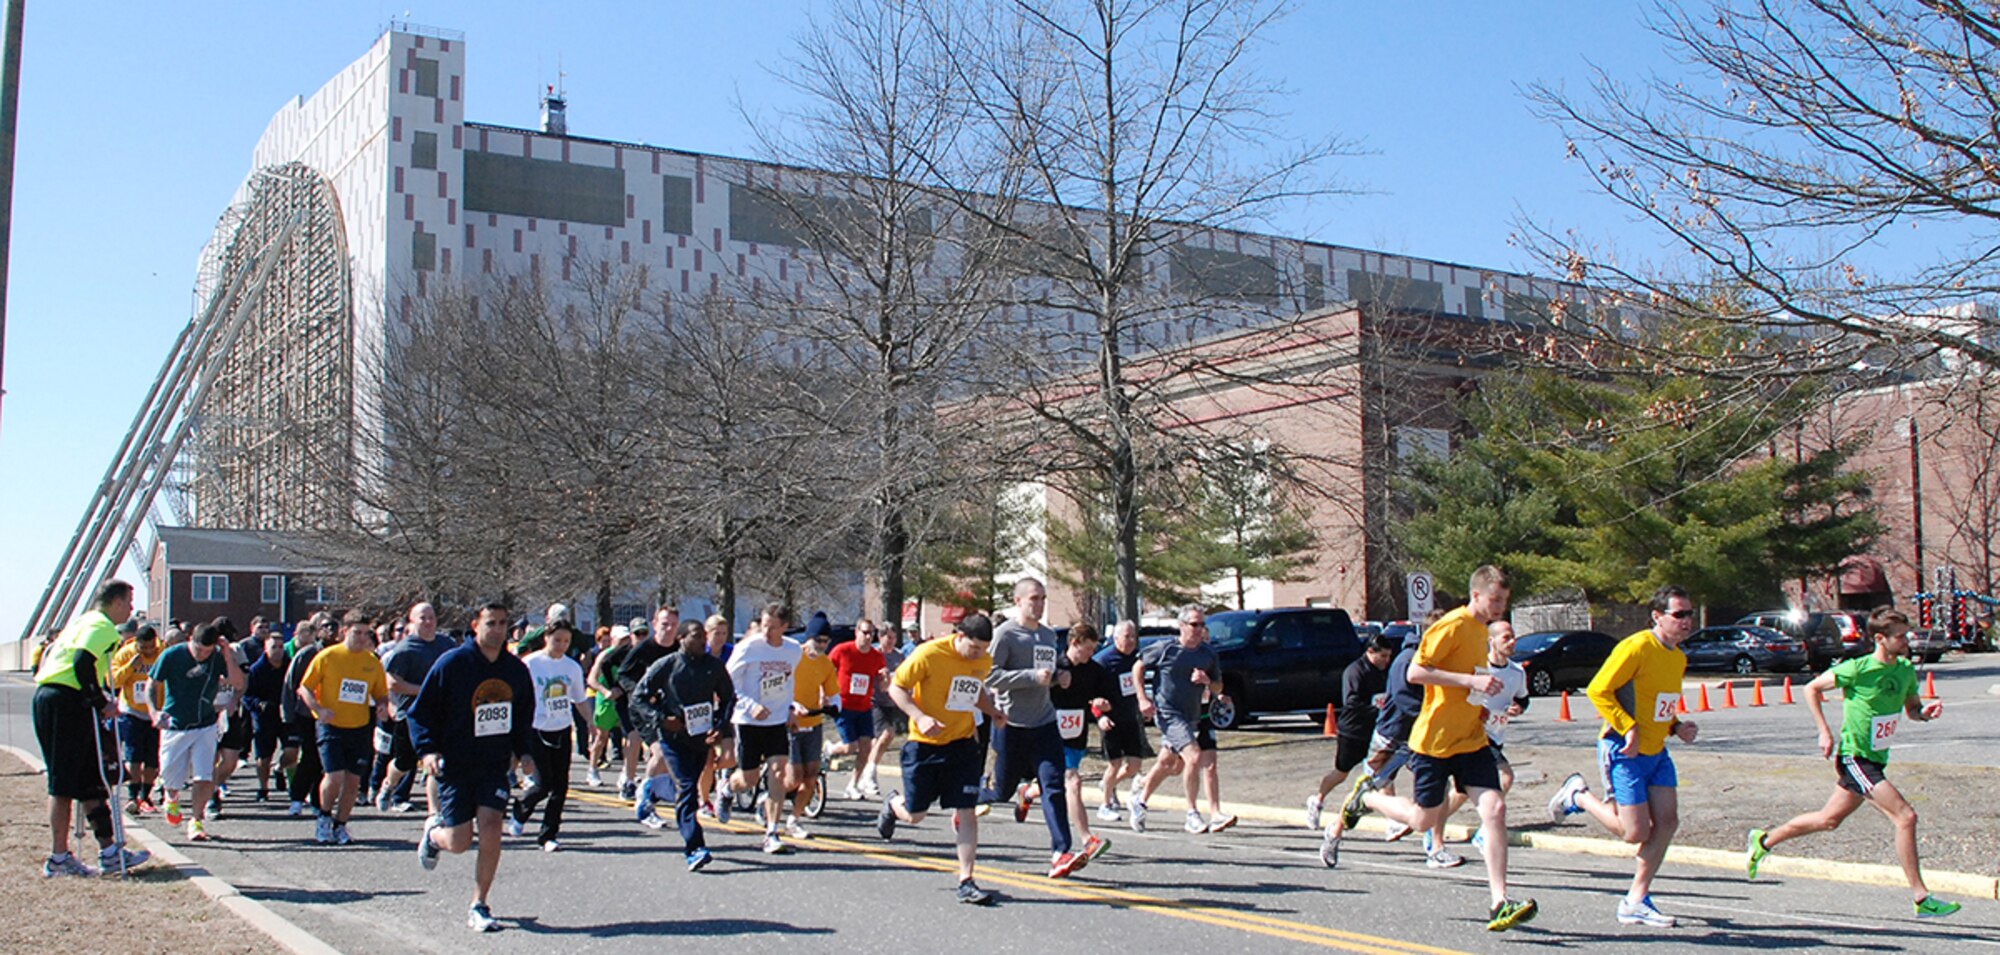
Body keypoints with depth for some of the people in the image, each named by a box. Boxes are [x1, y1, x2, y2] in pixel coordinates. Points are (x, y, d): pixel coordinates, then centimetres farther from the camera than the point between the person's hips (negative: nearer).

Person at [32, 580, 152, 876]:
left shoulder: (80, 621, 23)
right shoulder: (102, 626, -7)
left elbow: (47, 655, 24)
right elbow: (83, 664, -22)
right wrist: (103, 703, -16)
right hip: (68, 703, -10)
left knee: (89, 782, 11)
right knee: (64, 785, -4)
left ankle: (109, 851, 12)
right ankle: (58, 859, 0)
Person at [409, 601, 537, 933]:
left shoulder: (516, 669, 4)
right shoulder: (452, 663, -9)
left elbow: (524, 716, 20)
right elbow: (420, 712, -5)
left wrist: (522, 751, 6)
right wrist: (427, 750, -18)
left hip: (495, 766, 3)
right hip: (454, 765, -3)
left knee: (491, 830, -13)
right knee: (459, 842, -3)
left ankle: (478, 907, 1)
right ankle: (434, 831, 35)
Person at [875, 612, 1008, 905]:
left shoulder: (984, 661, 1)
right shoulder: (929, 654, -17)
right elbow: (896, 687, -11)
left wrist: (992, 711, 2)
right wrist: (920, 717, -24)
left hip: (962, 744, 3)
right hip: (924, 744, -3)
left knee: (966, 811, -7)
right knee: (914, 815, 7)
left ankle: (966, 882, 0)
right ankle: (893, 804, 44)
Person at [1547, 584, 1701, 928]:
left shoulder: (1679, 657, 11)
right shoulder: (1637, 647, -18)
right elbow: (1598, 690, -20)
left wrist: (1676, 726, 5)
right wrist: (1629, 728, -23)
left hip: (1656, 752, 8)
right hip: (1624, 752, -8)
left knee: (1667, 821, 0)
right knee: (1636, 832, -7)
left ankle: (1636, 901, 10)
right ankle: (1577, 796, 18)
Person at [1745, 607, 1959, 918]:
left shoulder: (1906, 670, 1)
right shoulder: (1857, 669, -17)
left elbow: (1912, 708, 15)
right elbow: (1812, 689, -7)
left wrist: (1925, 712, -9)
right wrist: (1825, 733, -11)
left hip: (1875, 760, 8)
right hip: (1854, 758, -8)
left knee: (1829, 820, 19)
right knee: (1905, 817, -16)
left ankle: (1763, 841, 37)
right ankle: (1921, 899, -9)